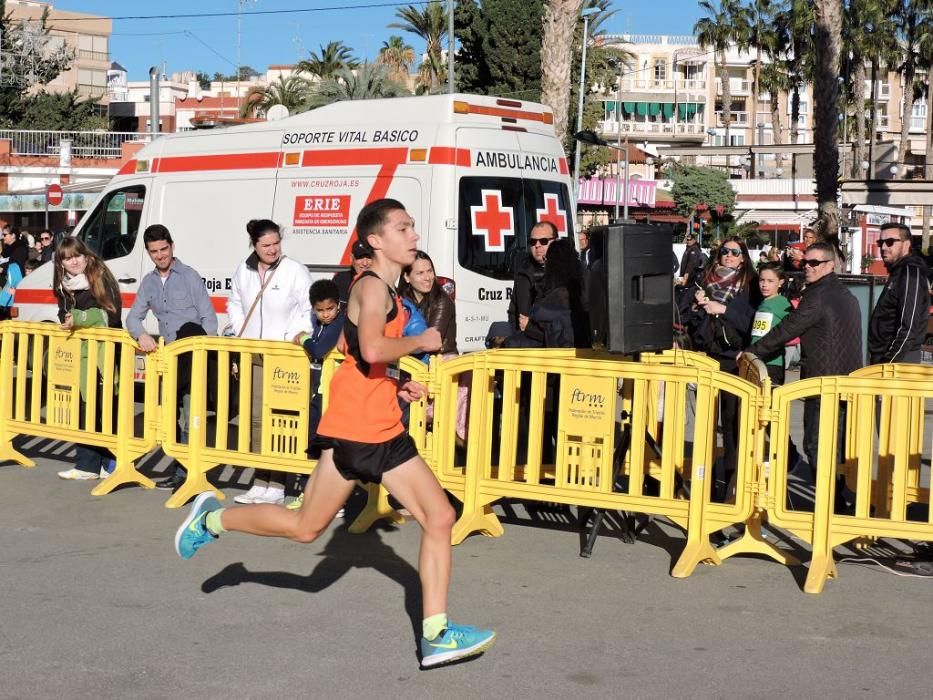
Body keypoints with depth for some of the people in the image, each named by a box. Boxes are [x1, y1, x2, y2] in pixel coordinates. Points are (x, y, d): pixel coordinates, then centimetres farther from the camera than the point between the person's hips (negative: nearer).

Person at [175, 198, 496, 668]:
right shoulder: (372, 286, -13)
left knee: (440, 517, 0)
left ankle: (436, 635, 1)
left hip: (385, 432, 9)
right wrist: (419, 342, -16)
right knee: (306, 527, 4)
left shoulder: (385, 290, 16)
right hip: (351, 431, -9)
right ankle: (213, 519, 26)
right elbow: (372, 349, -32)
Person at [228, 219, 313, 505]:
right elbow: (234, 304, 22)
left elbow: (310, 310, -4)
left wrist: (292, 338, -12)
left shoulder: (295, 271, -7)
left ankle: (276, 485, -7)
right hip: (252, 354, 6)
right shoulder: (243, 271, 9)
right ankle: (259, 482, 15)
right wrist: (240, 334, 11)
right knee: (254, 417, 7)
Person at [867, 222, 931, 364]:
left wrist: (889, 362, -22)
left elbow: (908, 327, -22)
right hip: (883, 357, 10)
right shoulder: (898, 271, 17)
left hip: (899, 360, -10)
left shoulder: (911, 273, -15)